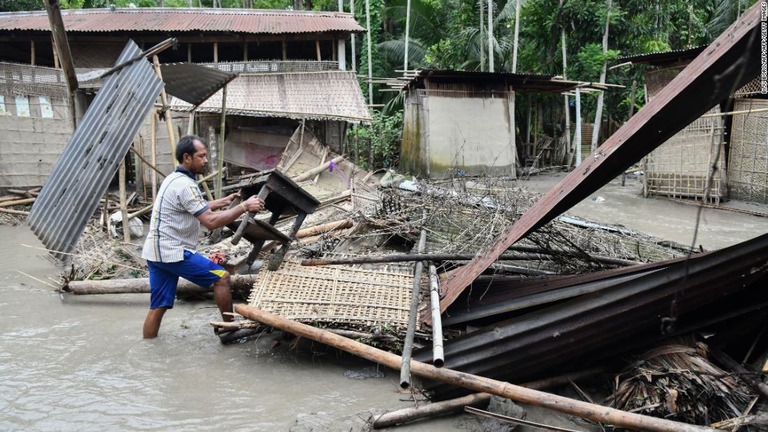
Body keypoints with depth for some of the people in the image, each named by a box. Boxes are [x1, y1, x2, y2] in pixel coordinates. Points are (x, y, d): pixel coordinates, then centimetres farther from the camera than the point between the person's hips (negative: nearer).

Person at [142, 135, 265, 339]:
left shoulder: (174, 179, 15)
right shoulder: (185, 185, -18)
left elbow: (198, 209, 29)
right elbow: (211, 221, -24)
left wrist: (223, 202, 22)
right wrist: (243, 207, -20)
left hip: (156, 252, 10)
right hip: (172, 252, -10)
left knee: (157, 308, 11)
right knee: (221, 277, -1)